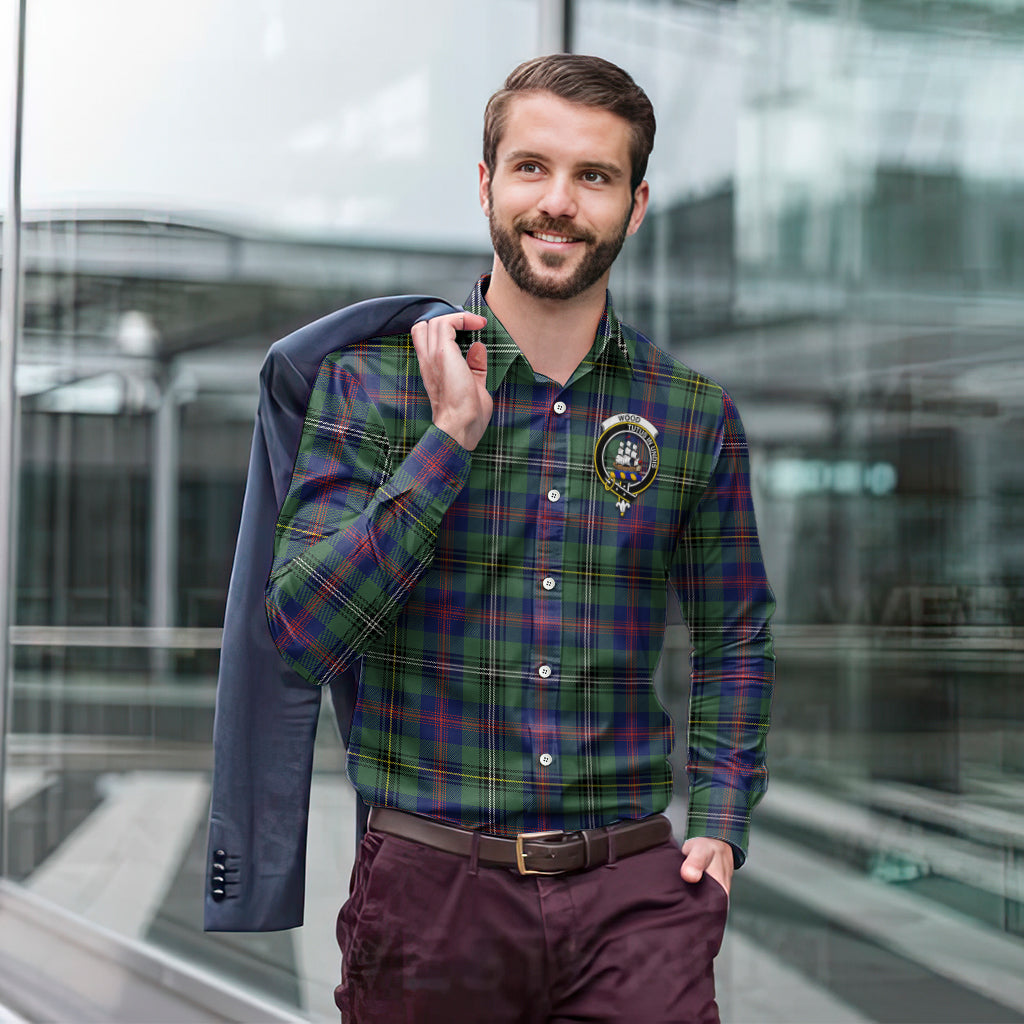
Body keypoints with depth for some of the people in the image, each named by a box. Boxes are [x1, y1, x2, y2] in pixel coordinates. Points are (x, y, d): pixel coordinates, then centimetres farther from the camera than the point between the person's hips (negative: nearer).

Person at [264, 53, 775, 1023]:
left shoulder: (696, 415, 5)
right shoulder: (372, 380, -2)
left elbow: (734, 635, 16)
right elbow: (301, 632, -11)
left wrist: (721, 826, 4)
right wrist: (451, 437, -15)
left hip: (633, 890, 2)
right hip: (430, 888, -1)